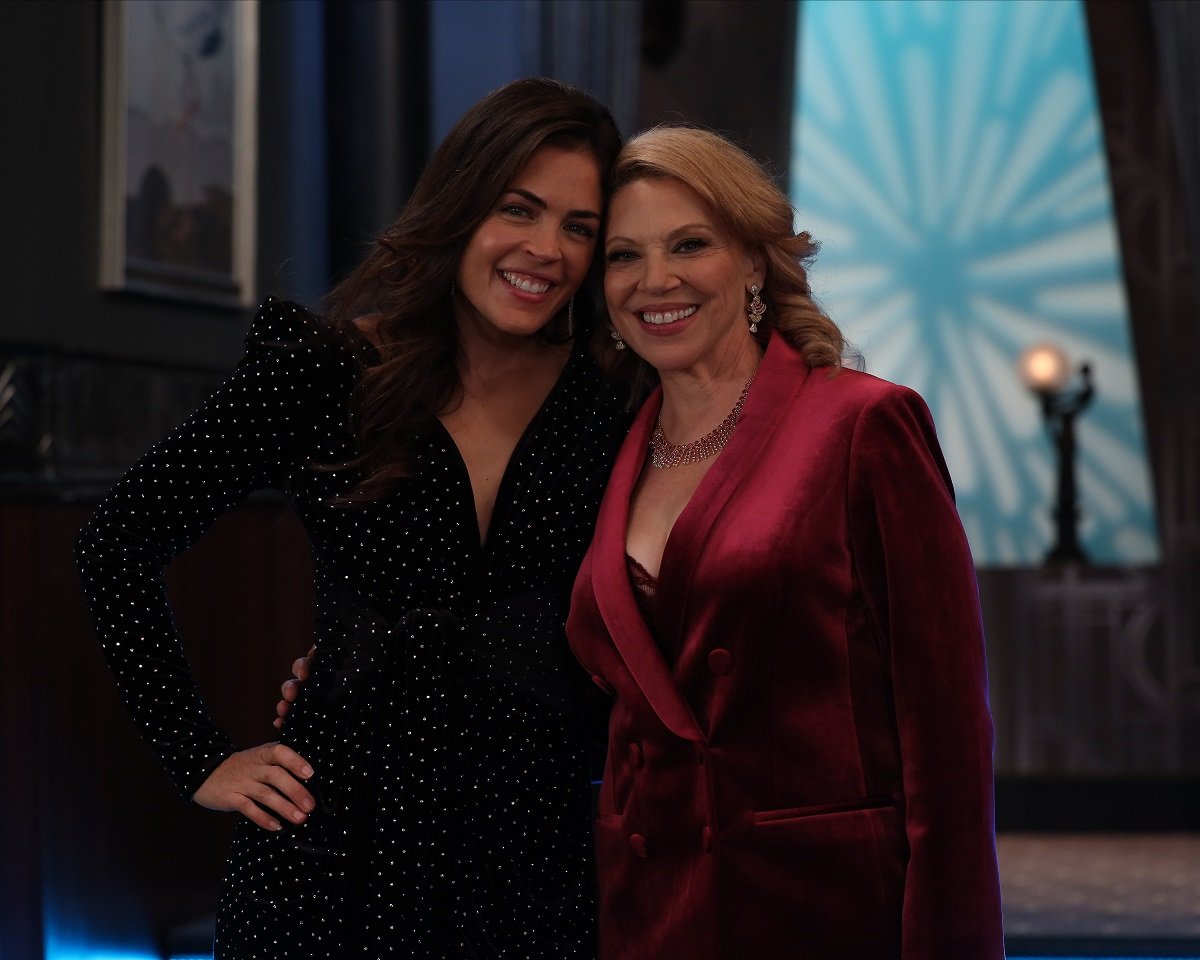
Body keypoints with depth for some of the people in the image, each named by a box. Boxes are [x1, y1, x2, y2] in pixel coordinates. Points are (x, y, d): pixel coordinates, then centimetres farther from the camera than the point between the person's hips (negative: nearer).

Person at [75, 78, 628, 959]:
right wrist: (200, 758, -2)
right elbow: (118, 546, -1)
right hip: (338, 843, -1)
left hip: (532, 856, 2)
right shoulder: (325, 373, -5)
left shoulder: (612, 409, 0)